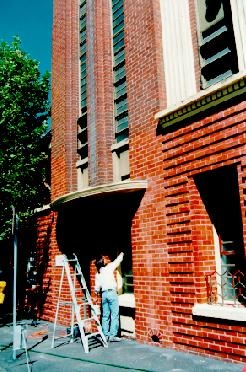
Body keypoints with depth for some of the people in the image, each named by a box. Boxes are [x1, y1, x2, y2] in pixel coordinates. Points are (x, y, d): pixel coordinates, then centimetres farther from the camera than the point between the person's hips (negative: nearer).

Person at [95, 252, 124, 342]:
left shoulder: (98, 274, 8)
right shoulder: (109, 268, -7)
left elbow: (97, 288, 11)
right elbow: (117, 260, 6)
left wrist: (98, 292, 32)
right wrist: (121, 254, 24)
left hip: (104, 294, 6)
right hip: (112, 293, -6)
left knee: (105, 316, 11)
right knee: (114, 315, -2)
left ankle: (105, 335, 14)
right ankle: (112, 335, -3)